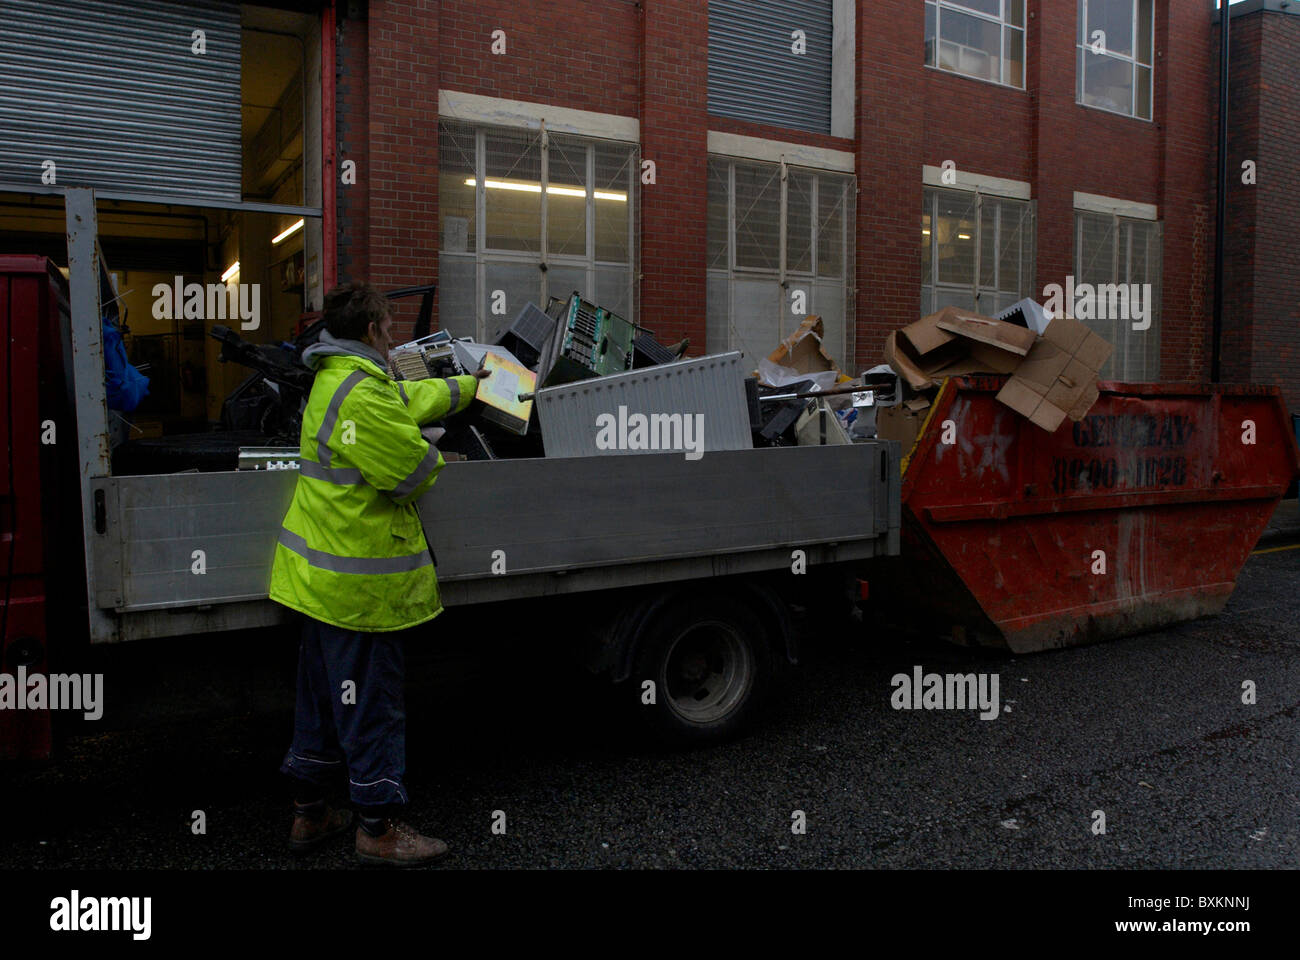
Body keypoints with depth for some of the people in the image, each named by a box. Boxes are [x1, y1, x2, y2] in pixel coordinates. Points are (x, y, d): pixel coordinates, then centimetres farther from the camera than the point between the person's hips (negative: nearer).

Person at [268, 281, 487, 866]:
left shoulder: (336, 379, 13)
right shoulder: (363, 395, -22)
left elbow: (413, 399, 26)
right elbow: (411, 471, -21)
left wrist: (469, 386, 38)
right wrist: (436, 460, 2)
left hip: (324, 572, 11)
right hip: (359, 579, -11)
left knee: (322, 696, 19)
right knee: (371, 703, 2)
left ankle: (308, 813, 31)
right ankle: (378, 828, 15)